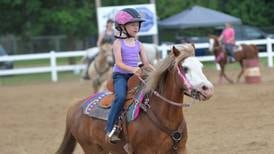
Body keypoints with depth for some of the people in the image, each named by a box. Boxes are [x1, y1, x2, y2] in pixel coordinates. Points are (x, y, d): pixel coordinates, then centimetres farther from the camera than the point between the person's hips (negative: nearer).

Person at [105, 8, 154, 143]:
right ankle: (110, 129, -27)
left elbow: (146, 63, 9)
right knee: (121, 96, -31)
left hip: (135, 75, 6)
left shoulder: (139, 45, 10)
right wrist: (132, 69, -31)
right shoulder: (118, 43, -4)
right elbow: (119, 63, -15)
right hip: (120, 75, -6)